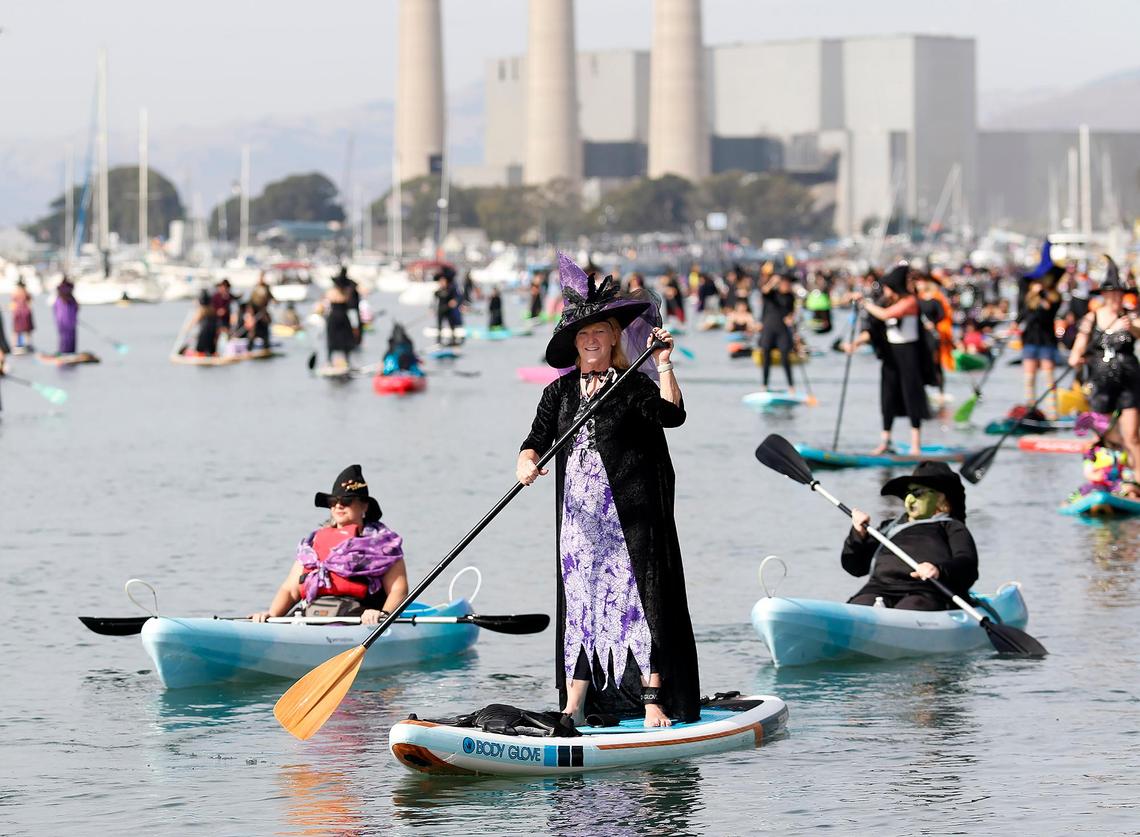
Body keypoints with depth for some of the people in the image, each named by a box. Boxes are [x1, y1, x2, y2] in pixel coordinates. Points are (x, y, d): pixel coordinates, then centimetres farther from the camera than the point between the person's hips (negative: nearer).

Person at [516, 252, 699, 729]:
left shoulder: (633, 387, -2)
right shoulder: (560, 393, 11)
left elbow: (671, 414, -18)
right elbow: (537, 439, 6)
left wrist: (663, 365, -26)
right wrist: (526, 462, -15)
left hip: (630, 518, -4)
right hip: (579, 516, 4)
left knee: (637, 600, -6)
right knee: (579, 601, 7)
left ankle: (654, 702, -5)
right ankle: (574, 706, 12)